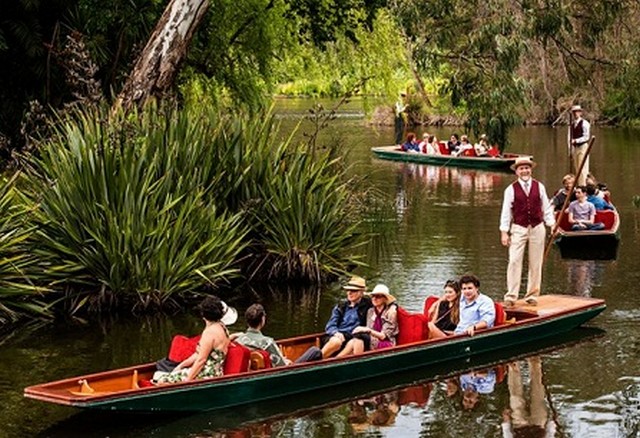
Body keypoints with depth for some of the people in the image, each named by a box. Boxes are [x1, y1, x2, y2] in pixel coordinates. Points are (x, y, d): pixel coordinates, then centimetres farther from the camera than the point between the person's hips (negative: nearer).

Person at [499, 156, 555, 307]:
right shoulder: (511, 189, -1)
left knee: (536, 263, 6)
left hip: (537, 228, 2)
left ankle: (532, 295, 15)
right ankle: (511, 296, -7)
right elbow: (506, 211, 0)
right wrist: (504, 232, -5)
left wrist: (552, 224, 2)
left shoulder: (539, 187, 5)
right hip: (518, 229, -2)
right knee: (514, 261, -9)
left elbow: (546, 208, 9)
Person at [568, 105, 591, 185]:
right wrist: (570, 150, 8)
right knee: (576, 169, 7)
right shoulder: (571, 125, 13)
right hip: (574, 148, 7)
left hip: (583, 146, -7)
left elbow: (586, 137, -11)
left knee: (583, 168, -10)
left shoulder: (584, 123, -6)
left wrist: (576, 140, -18)